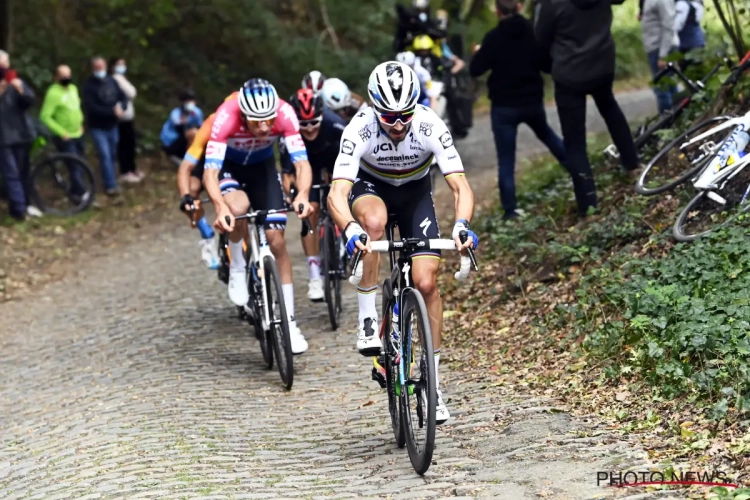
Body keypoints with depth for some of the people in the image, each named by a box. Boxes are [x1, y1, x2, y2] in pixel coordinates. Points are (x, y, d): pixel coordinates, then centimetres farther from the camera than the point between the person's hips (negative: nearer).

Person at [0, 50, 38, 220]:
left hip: (21, 134, 4)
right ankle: (20, 208, -9)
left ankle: (21, 205, 19)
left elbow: (30, 100, -5)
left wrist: (21, 90, -24)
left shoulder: (17, 82, 9)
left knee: (22, 172, 9)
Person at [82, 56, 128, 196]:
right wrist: (112, 111, -25)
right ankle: (110, 185, -9)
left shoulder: (111, 81, 2)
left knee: (112, 154, 12)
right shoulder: (89, 85, -15)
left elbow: (123, 97, 6)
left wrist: (121, 107, -17)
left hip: (112, 125, 5)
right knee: (105, 155, -12)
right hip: (98, 127, -5)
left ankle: (109, 181, 27)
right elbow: (91, 107, -23)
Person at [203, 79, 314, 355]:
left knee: (276, 239, -7)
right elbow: (210, 172, -41)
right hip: (229, 165, -2)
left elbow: (302, 162, -34)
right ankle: (237, 268, -7)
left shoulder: (284, 113, -32)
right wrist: (220, 206, -59)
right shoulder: (226, 117, -37)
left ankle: (290, 323, 1)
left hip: (262, 166, 2)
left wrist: (302, 195, -54)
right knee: (237, 207, -36)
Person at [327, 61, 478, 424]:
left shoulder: (431, 126, -31)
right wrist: (350, 229, -60)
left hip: (415, 192, 1)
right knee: (373, 220, -39)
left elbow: (460, 186, -33)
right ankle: (367, 320, -24)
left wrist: (461, 224, -53)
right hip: (370, 187, -1)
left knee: (426, 282, -12)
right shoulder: (360, 129, -32)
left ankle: (433, 380, 1)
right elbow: (337, 193, -40)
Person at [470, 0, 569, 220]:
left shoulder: (494, 37, -15)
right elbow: (547, 63, 5)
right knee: (545, 133, 34)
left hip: (504, 106, -4)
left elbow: (475, 70, -11)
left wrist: (478, 53, 9)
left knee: (506, 161, 2)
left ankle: (510, 210, 1)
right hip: (533, 101, 4)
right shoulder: (534, 32, -4)